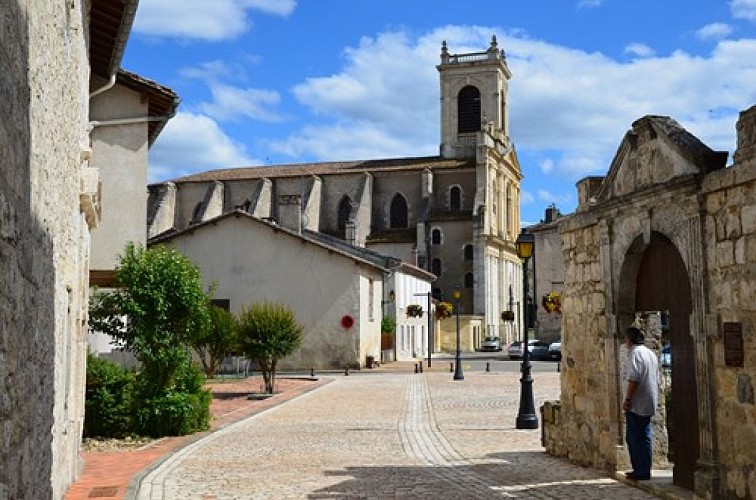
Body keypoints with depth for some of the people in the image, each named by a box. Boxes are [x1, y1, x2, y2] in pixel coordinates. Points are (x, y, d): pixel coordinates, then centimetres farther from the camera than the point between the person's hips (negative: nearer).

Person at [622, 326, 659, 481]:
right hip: (649, 403, 9)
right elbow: (656, 379, 21)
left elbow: (633, 379, -20)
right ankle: (643, 470, 19)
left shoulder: (635, 352, -11)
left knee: (636, 438, -5)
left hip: (637, 404, -9)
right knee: (644, 437, 14)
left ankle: (641, 472, -4)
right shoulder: (651, 353, 17)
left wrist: (627, 399, -17)